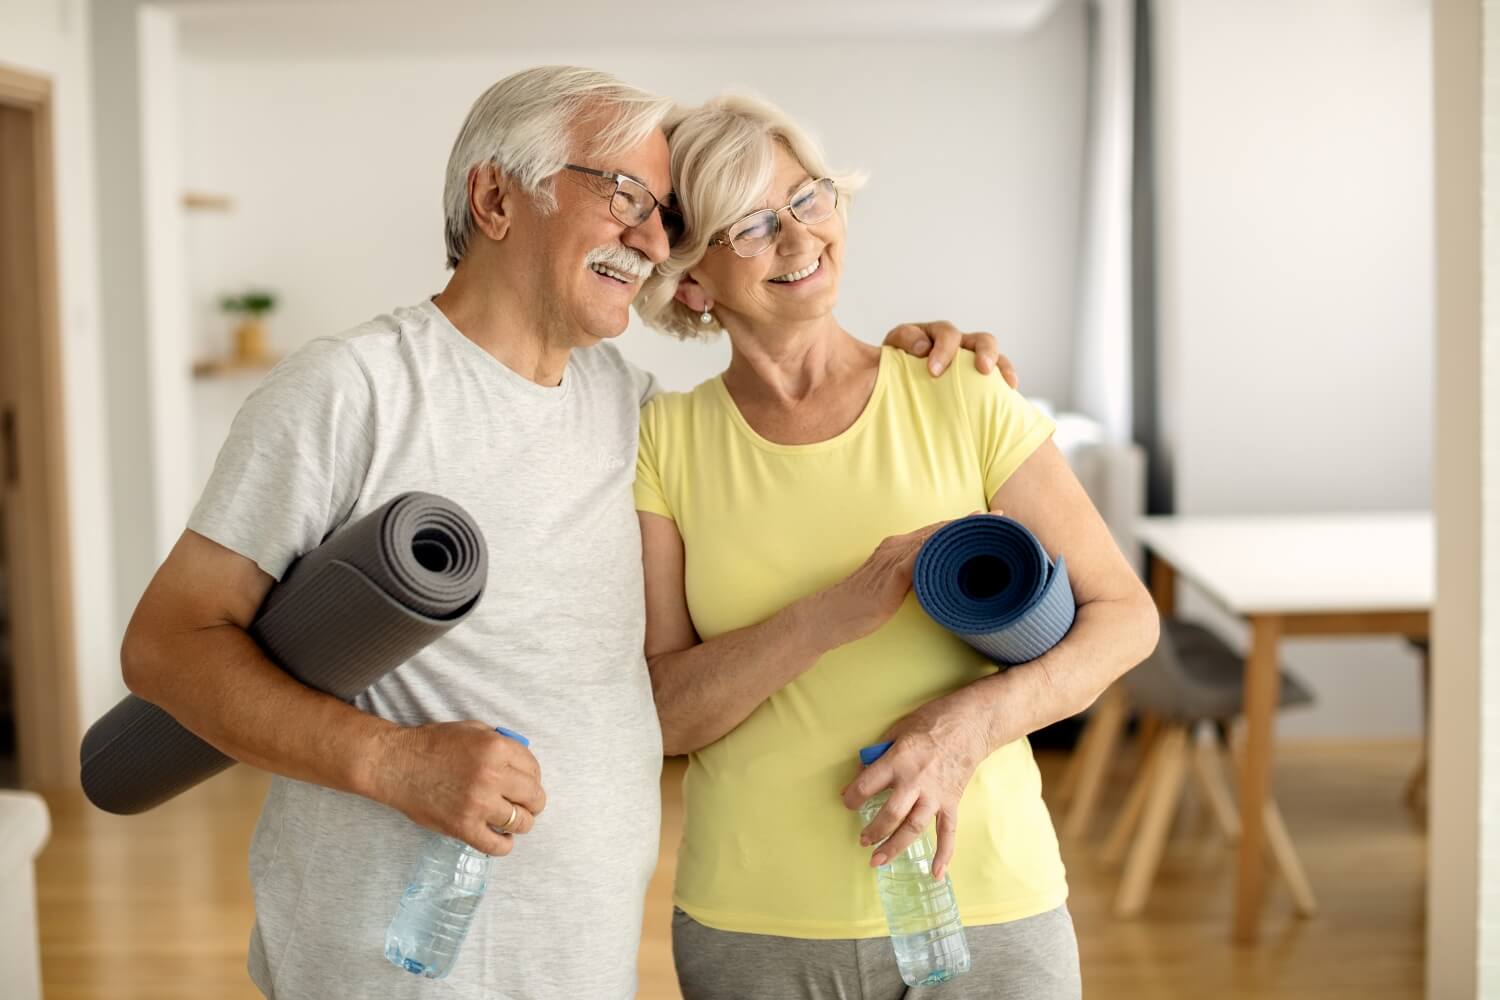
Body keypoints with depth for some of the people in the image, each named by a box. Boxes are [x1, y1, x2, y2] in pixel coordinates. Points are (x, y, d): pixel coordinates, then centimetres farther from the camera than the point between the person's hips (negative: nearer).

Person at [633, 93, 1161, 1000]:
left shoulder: (959, 398, -5)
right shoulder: (664, 442, -2)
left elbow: (1125, 616, -2)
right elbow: (658, 712, -7)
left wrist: (972, 721, -18)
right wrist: (842, 612, -21)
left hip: (982, 901, 0)